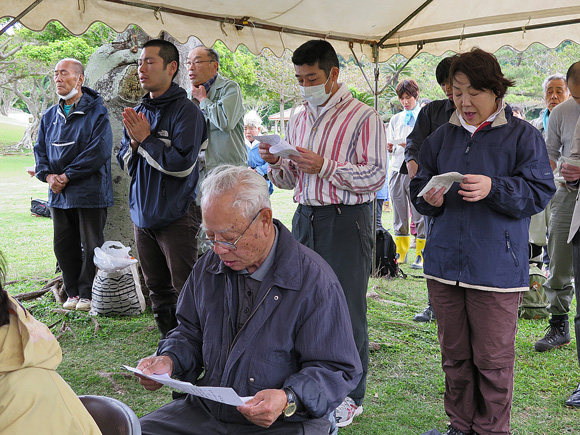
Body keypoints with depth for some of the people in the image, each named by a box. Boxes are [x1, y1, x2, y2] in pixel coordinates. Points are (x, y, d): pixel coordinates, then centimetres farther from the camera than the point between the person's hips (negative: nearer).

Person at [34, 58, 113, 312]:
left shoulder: (96, 112, -7)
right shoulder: (50, 116, 14)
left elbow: (99, 151, -16)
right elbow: (40, 149, 15)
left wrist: (67, 176, -16)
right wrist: (47, 175, -5)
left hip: (90, 193, -6)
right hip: (59, 194, 6)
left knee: (91, 246, 1)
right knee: (63, 246, 11)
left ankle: (88, 294, 13)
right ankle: (73, 293, 23)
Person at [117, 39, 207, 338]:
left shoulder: (186, 111, -11)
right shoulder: (138, 113, 12)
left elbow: (182, 163, -21)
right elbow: (125, 164, 13)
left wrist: (146, 139, -14)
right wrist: (134, 142, -7)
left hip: (176, 215, -7)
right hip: (143, 213, 7)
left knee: (186, 291, -2)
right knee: (158, 291, 15)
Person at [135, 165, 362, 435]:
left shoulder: (315, 281, -15)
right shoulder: (208, 266, 6)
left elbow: (336, 370, -12)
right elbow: (191, 331, 18)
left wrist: (289, 400, -29)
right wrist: (169, 360, -3)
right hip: (206, 412, 5)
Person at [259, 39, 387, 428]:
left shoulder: (364, 117, -5)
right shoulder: (298, 121, 15)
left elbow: (376, 175, -12)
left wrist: (324, 166, -18)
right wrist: (277, 164, -3)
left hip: (346, 221, -6)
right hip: (306, 217, 6)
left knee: (347, 308, 0)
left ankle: (350, 395, 13)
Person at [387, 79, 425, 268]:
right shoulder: (395, 120, 19)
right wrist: (389, 147, -5)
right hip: (397, 169, 4)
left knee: (420, 214, -5)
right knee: (399, 214, 6)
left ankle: (421, 255, 2)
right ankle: (401, 254, 13)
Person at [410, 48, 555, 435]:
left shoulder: (523, 135, -2)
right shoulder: (442, 137, 12)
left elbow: (539, 192, -8)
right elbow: (418, 185, 15)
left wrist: (493, 188, -24)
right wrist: (429, 198, -8)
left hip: (496, 269, -4)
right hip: (445, 264, 4)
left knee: (492, 359, 3)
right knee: (454, 355, 14)